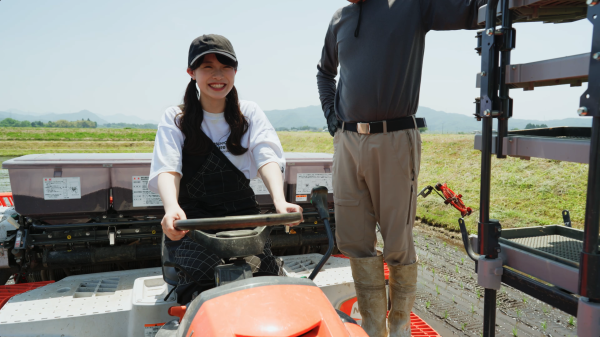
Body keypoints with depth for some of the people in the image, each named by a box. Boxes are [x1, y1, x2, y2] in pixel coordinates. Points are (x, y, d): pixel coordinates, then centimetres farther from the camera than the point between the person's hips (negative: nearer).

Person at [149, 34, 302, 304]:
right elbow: (166, 168, -9)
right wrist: (172, 208, -32)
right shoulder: (175, 119, 7)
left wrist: (280, 201, -27)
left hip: (243, 215, 1)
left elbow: (267, 157, -6)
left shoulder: (250, 113, 11)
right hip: (192, 221, -1)